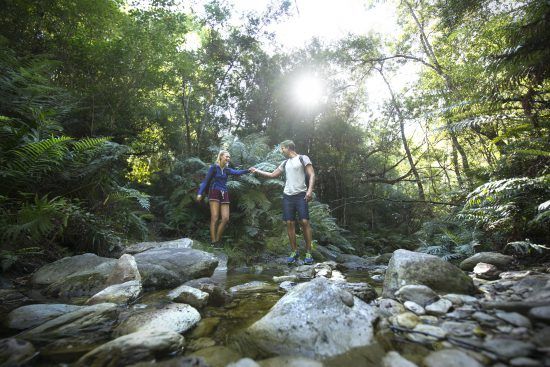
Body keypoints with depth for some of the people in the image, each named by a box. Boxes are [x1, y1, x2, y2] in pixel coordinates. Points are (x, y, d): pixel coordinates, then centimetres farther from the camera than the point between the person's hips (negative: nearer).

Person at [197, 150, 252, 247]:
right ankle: (213, 242, -3)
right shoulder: (214, 167, 1)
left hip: (224, 194, 5)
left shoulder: (227, 170, 13)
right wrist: (200, 193, -8)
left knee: (225, 218, -2)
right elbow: (206, 181, 0)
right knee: (215, 218, -9)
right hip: (214, 193, -5)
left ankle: (217, 240, 12)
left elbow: (237, 172, -5)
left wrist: (247, 170, -23)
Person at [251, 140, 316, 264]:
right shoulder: (285, 163, 19)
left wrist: (310, 190, -19)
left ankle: (308, 252, -1)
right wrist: (257, 171, 26)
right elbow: (272, 175, 26)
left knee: (304, 222, -10)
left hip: (301, 195, -5)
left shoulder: (303, 158, 2)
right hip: (287, 196, 6)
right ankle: (294, 251, 9)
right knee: (290, 223, 1)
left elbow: (312, 175, -6)